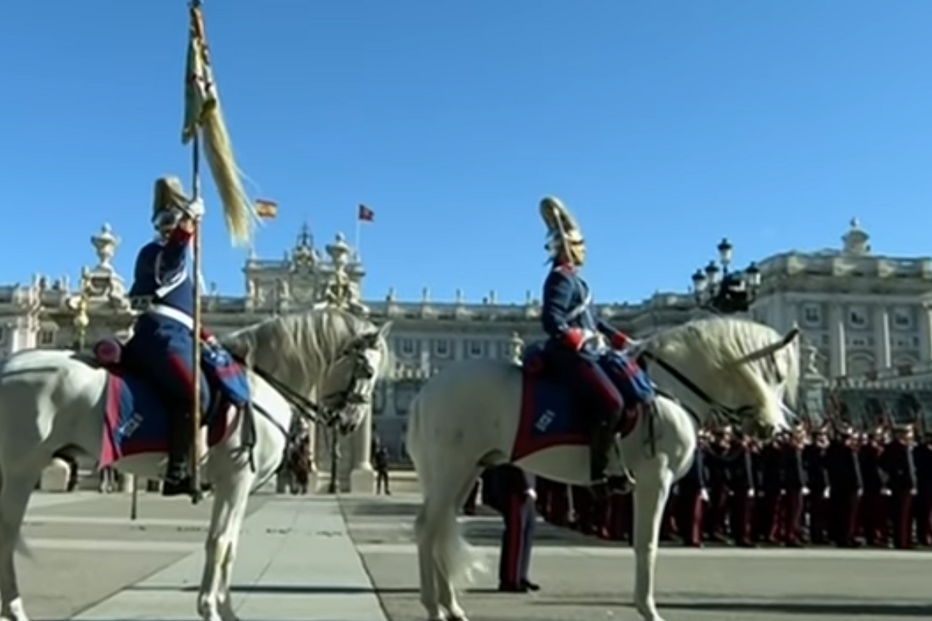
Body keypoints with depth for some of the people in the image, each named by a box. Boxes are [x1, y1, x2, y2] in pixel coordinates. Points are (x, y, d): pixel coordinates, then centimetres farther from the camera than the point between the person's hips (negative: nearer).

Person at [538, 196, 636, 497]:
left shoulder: (573, 279, 19)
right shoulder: (561, 278, -11)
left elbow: (591, 320, 23)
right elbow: (551, 321, -23)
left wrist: (622, 340, 18)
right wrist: (581, 341, -23)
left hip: (587, 351, 11)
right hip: (571, 354, -11)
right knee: (612, 403, -23)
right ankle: (598, 474, -17)